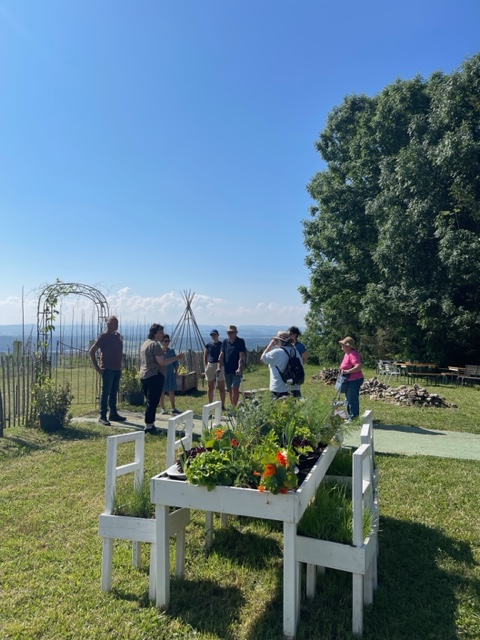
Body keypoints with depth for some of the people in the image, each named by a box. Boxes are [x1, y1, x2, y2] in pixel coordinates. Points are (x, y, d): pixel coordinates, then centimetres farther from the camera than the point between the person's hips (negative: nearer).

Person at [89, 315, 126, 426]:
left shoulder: (118, 335, 11)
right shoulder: (104, 337, -9)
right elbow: (92, 351, -10)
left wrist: (120, 365, 12)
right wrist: (97, 367, -13)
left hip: (117, 369, 7)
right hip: (108, 369, -7)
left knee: (114, 393, 14)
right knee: (105, 393, -3)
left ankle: (113, 414, 23)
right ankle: (102, 417, 2)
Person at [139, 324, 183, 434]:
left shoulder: (145, 343, 16)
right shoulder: (155, 344, -14)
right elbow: (162, 362, -18)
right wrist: (176, 357, -12)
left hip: (144, 375, 10)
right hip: (154, 376, -10)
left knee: (150, 401, 16)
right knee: (153, 402, -4)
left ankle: (149, 424, 22)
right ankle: (149, 426, 0)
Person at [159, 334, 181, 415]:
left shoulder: (171, 351, 6)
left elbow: (175, 362, 9)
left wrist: (176, 372, 5)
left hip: (170, 374, 3)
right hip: (161, 374, -3)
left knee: (171, 391, 7)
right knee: (162, 391, 5)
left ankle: (173, 408, 15)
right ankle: (162, 408, 14)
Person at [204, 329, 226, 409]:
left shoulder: (221, 344, 0)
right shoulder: (208, 345, 7)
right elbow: (205, 356, 13)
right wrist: (206, 367, 2)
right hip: (210, 366, 3)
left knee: (221, 388, -2)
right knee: (210, 388, 10)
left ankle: (222, 405, 5)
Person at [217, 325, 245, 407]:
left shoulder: (240, 342, -5)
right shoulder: (225, 342, 8)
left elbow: (241, 356, -13)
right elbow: (221, 355, 6)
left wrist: (239, 368, -21)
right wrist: (219, 367, -3)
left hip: (236, 370, -5)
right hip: (227, 370, 5)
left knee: (235, 388, -11)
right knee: (229, 389, 10)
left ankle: (234, 406, -8)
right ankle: (232, 406, 21)